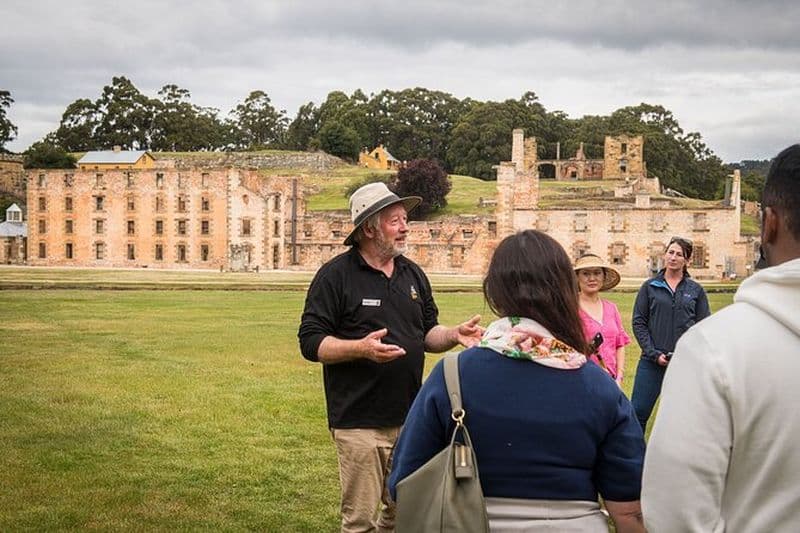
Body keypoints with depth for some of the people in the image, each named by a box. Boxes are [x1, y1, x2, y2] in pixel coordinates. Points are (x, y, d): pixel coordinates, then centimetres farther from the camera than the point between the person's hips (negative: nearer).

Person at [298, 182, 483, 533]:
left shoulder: (413, 274, 12)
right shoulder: (336, 276, -8)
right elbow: (310, 342, -11)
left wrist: (455, 334, -2)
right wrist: (361, 348, -25)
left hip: (409, 418, 6)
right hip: (359, 422, -6)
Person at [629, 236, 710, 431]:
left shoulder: (696, 290, 7)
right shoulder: (650, 287, 5)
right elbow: (638, 322, 2)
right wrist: (654, 354, -8)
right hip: (652, 362, -1)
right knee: (638, 412, -4)